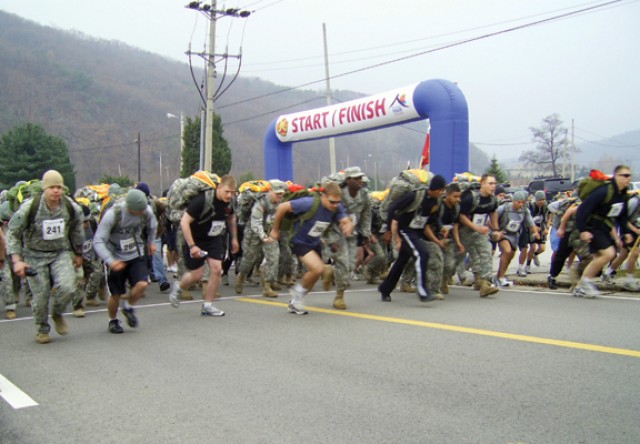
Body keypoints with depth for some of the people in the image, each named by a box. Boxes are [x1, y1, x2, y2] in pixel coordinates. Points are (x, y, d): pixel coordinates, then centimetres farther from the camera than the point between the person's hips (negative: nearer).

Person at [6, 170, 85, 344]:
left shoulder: (72, 208, -8)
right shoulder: (29, 207, -17)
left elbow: (77, 231, 11)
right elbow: (13, 234, -9)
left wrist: (78, 254, 19)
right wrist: (17, 261, -16)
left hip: (61, 253, 2)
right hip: (35, 255, -2)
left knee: (67, 286, -20)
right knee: (41, 295, -2)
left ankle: (58, 314, 12)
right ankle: (42, 329, 24)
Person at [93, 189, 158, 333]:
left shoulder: (147, 211, -14)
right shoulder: (113, 214, -25)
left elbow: (152, 226, 12)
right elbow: (98, 241, -24)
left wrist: (150, 242, 21)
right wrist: (110, 261, -35)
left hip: (137, 256, 3)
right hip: (116, 258, -3)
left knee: (142, 284, -19)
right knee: (116, 295, 1)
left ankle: (129, 307, 13)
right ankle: (113, 321, 32)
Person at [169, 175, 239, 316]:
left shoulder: (229, 201, -8)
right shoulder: (203, 199, -28)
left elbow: (231, 217, 16)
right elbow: (184, 222, -28)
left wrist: (234, 238, 16)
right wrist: (192, 246, -30)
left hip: (214, 238, 5)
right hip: (195, 239, -5)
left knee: (217, 269, -6)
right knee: (197, 274, -3)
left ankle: (208, 305, 7)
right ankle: (178, 287, 30)